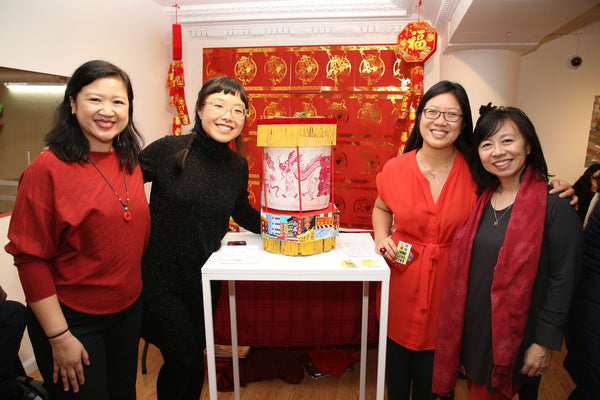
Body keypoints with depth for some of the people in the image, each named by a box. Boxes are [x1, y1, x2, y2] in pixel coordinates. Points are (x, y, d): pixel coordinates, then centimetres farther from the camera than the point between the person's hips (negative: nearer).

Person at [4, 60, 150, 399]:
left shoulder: (130, 164, 1)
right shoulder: (47, 169, -17)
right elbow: (30, 259, -15)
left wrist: (135, 290, 12)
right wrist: (59, 336, -14)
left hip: (129, 310, 6)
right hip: (72, 319, -6)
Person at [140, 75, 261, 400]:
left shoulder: (238, 166, -1)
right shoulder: (168, 150, -15)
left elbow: (243, 214, 11)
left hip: (204, 280, 5)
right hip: (160, 279, -4)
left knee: (194, 358, 19)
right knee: (184, 360, 0)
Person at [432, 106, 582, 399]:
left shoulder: (553, 205, -15)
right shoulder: (481, 198, 2)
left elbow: (562, 280, -13)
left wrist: (545, 342, -12)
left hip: (514, 336, -5)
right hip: (472, 328, 5)